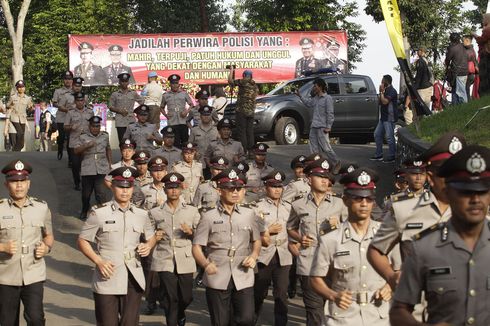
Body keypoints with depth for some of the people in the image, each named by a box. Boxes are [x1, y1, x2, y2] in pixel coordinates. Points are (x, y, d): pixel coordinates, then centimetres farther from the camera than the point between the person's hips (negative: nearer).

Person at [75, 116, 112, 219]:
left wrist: (110, 163, 16)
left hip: (102, 169, 0)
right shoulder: (83, 137, 3)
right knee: (86, 193, 12)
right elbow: (76, 151, -3)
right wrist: (86, 146, -17)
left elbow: (108, 150, 22)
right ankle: (84, 212, 33)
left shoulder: (105, 136, 9)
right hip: (87, 170, 0)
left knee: (101, 193, -10)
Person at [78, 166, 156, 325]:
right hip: (107, 278, -3)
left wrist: (148, 246, -1)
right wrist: (98, 261, -13)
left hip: (133, 279, 3)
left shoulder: (141, 215, 7)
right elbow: (82, 240, 1)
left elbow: (151, 237, 23)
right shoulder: (99, 213, -4)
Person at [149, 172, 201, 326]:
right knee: (170, 298, -5)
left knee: (186, 297, 5)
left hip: (185, 260, 1)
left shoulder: (192, 211, 8)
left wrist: (191, 232, -11)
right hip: (165, 260, -1)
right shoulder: (155, 213, 8)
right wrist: (154, 237, -4)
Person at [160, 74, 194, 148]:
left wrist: (187, 112, -6)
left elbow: (191, 104, 11)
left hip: (183, 121, 0)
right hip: (171, 123, 0)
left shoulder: (184, 94, 8)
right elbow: (162, 107, 20)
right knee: (175, 143, -1)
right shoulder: (166, 95, 10)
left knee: (185, 140, 1)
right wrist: (165, 115, 3)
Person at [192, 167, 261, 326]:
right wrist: (206, 264, -19)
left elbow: (256, 240, 19)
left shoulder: (248, 213, 7)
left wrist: (254, 256, -1)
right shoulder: (208, 216, -1)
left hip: (243, 278, 2)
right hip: (217, 278, -1)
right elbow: (196, 247, -1)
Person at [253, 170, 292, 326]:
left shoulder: (288, 207, 12)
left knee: (282, 293, -2)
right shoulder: (258, 207, 1)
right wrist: (268, 231, -10)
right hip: (264, 255, -2)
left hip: (283, 256, 3)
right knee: (259, 292, 5)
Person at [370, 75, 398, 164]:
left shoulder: (391, 91, -14)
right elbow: (381, 102, 21)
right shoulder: (386, 90, 18)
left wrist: (381, 92, -15)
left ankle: (391, 157, -2)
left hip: (389, 118, -11)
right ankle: (378, 155, 17)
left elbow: (385, 101, -24)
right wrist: (381, 92, 10)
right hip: (383, 117, 11)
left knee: (389, 137, -8)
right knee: (377, 134, 11)